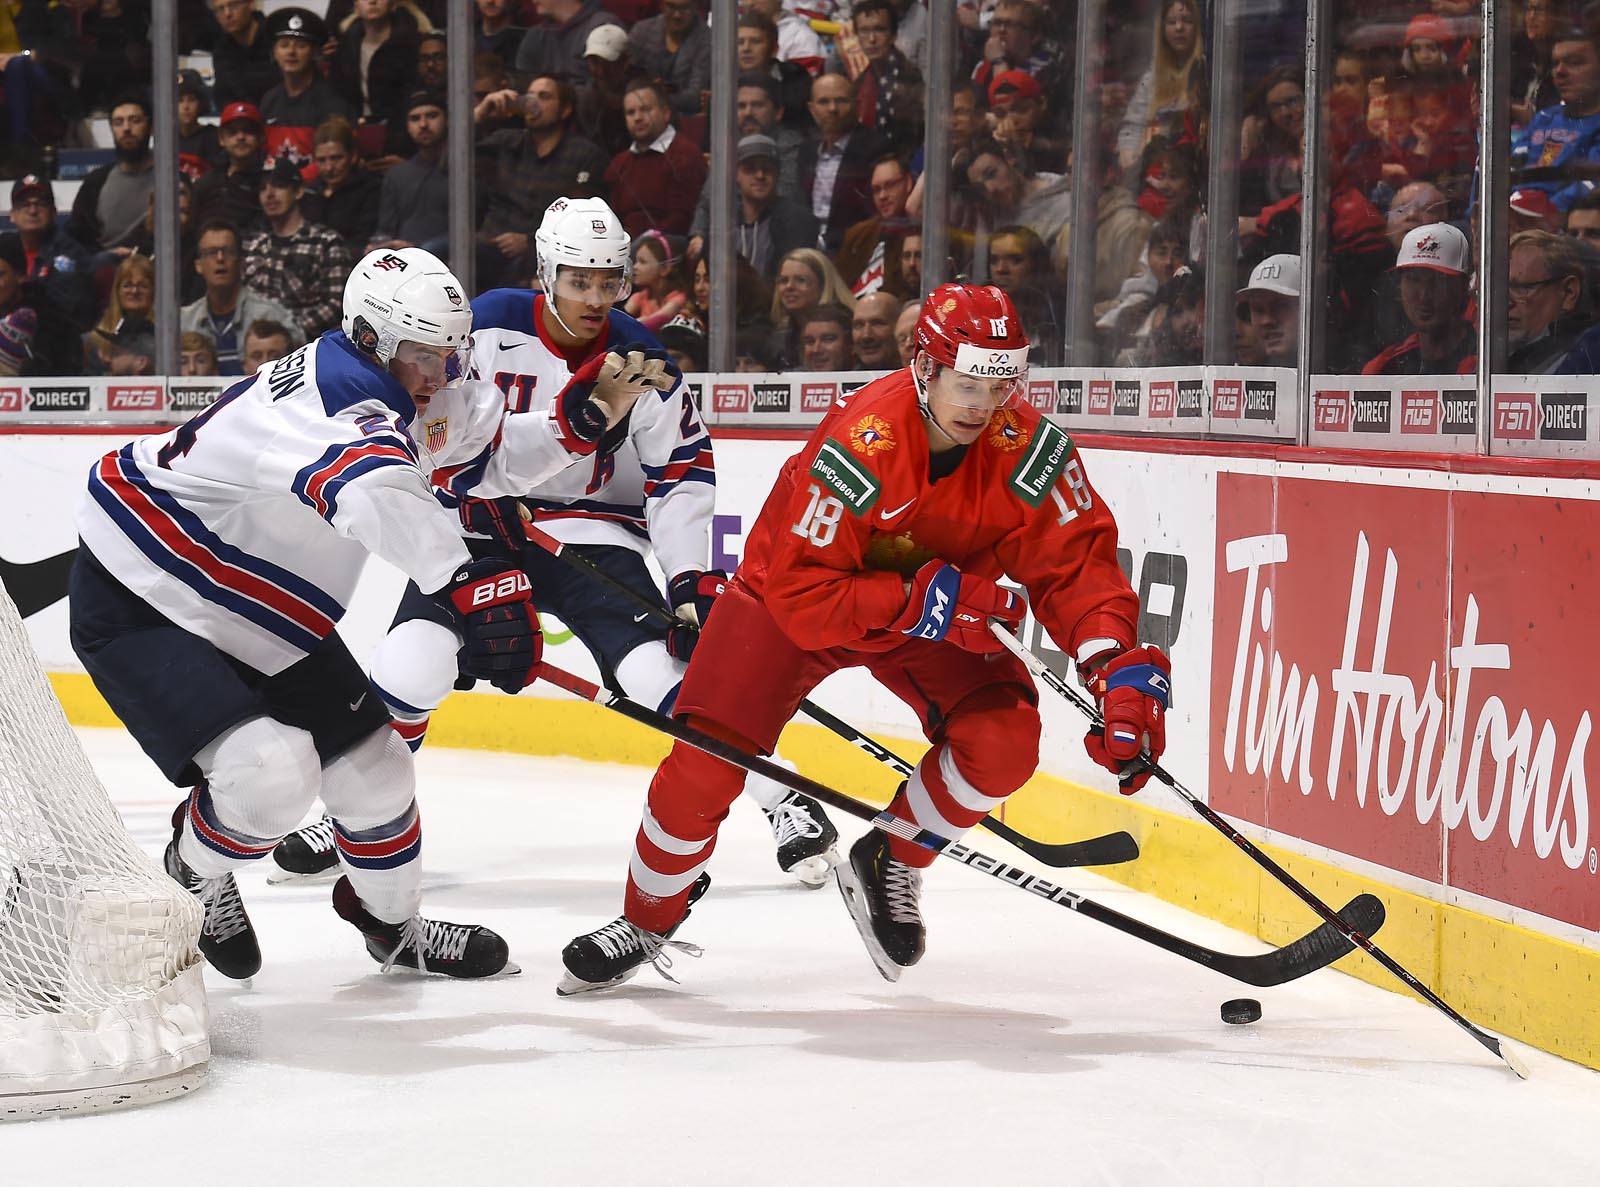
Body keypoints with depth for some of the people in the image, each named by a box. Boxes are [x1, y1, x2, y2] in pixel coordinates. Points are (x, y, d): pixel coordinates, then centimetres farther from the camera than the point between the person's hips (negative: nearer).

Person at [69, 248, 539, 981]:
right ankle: (196, 872, 9)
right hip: (139, 608, -10)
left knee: (373, 768, 10)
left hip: (259, 620, 10)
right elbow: (380, 494, -58)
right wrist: (468, 585, -70)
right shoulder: (342, 409, -33)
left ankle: (391, 921, 36)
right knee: (268, 776, -25)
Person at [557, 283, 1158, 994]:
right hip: (791, 595, -3)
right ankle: (647, 921, 14)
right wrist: (916, 599, -41)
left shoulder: (1027, 449, -23)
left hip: (940, 614, 3)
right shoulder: (857, 447, -35)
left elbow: (1076, 562, -20)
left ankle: (888, 865, 7)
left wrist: (1118, 666, -35)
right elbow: (801, 596, -33)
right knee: (706, 766, -13)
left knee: (1004, 740, -20)